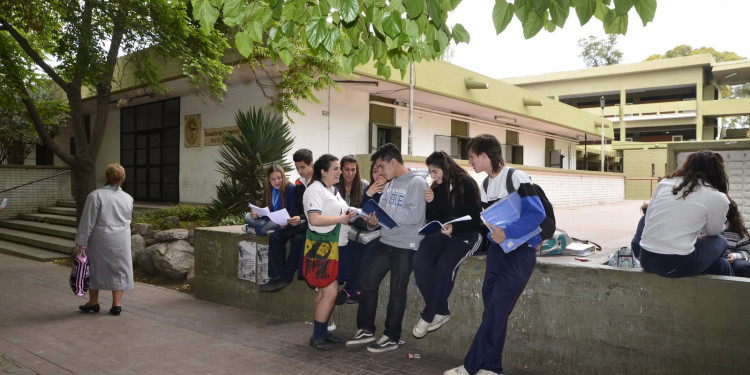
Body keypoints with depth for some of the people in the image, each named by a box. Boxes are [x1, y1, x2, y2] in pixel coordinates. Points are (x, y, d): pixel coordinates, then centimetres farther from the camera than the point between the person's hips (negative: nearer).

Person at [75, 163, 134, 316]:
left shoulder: (96, 195, -11)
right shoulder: (128, 198, 1)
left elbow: (88, 221, -12)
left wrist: (82, 242, -8)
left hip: (100, 239, -3)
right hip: (121, 240, 3)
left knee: (94, 268, 13)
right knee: (119, 269, 10)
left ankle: (93, 302, 24)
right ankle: (116, 304, 12)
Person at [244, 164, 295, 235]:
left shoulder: (291, 188, -12)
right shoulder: (267, 190, 7)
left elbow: (292, 212, -14)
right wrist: (257, 214, -14)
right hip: (271, 218, 8)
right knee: (248, 217, -6)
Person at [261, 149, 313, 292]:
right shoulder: (298, 184, 12)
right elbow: (297, 209, 14)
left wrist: (301, 219, -26)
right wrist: (293, 219, -7)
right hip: (301, 222, 7)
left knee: (298, 238, -32)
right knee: (275, 236, -12)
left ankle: (286, 277, -17)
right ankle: (278, 276, -15)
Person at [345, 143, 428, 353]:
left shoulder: (416, 182, -13)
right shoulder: (390, 184, 13)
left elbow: (415, 215, -23)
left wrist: (384, 213, -22)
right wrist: (374, 219, -8)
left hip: (405, 246, -8)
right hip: (385, 241, 8)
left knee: (397, 292, 4)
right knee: (367, 281, 8)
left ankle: (391, 338, 18)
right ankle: (366, 330, 22)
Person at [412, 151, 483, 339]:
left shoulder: (466, 184, -8)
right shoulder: (436, 188, 10)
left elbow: (475, 220, -10)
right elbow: (432, 219, 11)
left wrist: (455, 228, -26)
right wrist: (430, 203, -7)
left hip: (467, 234, -5)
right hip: (442, 232, 5)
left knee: (445, 264, -32)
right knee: (420, 260, -24)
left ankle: (428, 316, -16)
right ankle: (441, 312, -15)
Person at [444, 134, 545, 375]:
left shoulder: (516, 177, -13)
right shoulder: (485, 185, 11)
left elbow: (537, 213, -19)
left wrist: (507, 233, -24)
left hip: (520, 251, -7)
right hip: (496, 249, 7)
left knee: (496, 312, -6)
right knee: (493, 312, 7)